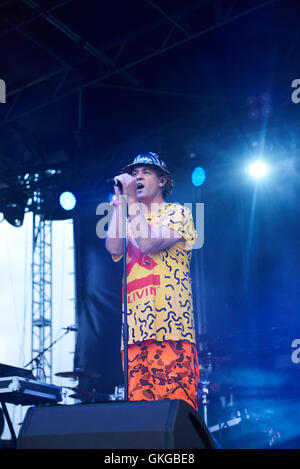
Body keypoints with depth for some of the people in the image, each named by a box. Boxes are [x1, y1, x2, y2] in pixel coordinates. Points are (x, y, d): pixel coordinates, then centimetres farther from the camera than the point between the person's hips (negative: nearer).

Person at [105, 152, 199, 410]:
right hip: (135, 329, 5)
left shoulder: (177, 213, 9)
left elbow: (149, 244, -10)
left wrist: (131, 199, -5)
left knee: (177, 402, -11)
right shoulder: (129, 219, 24)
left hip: (171, 326, -5)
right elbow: (113, 248, 1)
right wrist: (120, 201, 6)